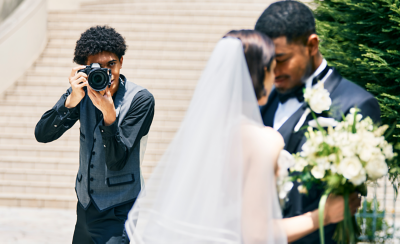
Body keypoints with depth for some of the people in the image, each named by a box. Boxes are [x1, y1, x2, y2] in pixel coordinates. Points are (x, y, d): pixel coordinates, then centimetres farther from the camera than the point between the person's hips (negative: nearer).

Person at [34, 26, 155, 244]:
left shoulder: (141, 100, -16)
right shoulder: (82, 91, -3)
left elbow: (117, 162, -21)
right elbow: (42, 135, -12)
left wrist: (109, 113, -35)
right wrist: (71, 101, -27)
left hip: (119, 211, -5)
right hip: (86, 205, 5)